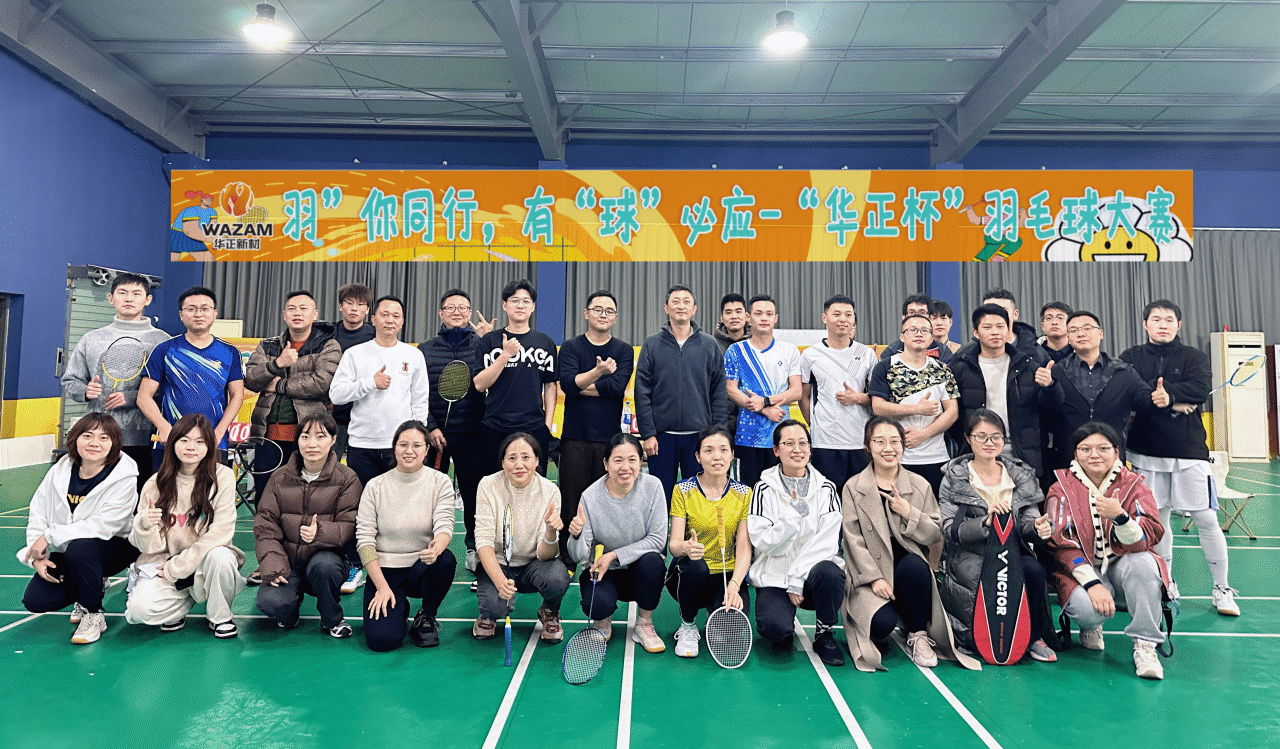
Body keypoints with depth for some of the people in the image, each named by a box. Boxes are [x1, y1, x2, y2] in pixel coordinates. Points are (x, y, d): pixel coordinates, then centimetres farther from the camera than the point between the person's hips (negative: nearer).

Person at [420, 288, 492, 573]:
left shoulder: (482, 345, 5)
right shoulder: (425, 350, 9)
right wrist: (430, 427, -6)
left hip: (471, 434, -1)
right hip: (434, 434, 1)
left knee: (474, 492, 5)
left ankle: (475, 548, 20)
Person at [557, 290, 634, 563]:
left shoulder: (624, 351, 9)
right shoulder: (571, 347, 7)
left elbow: (616, 387, -8)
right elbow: (567, 384, -11)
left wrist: (580, 386, -5)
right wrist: (598, 372, -23)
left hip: (610, 438, 1)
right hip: (575, 437, -1)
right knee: (571, 500, 1)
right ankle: (566, 558, 11)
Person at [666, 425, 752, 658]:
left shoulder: (744, 494, -1)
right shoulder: (683, 490, -5)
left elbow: (744, 548, -6)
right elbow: (674, 544, -10)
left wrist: (734, 586, -23)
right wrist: (685, 548, -35)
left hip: (728, 576, 1)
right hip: (689, 577, -1)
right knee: (695, 566, -36)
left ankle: (718, 606, 12)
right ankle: (687, 626, -6)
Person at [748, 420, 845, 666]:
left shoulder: (826, 488, 3)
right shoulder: (764, 489, -1)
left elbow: (827, 542, -5)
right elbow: (763, 543, -10)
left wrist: (797, 577, -15)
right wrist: (794, 516, -24)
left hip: (813, 571, 2)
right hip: (773, 578, -1)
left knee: (829, 572, -33)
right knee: (774, 627, -29)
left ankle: (824, 634, -3)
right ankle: (785, 631, 11)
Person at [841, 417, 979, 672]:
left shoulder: (920, 485, 6)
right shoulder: (853, 488, 0)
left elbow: (936, 534, 5)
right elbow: (853, 540, -5)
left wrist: (909, 513, -13)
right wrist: (874, 578, -15)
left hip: (909, 565, 2)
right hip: (870, 573, -2)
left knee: (915, 566, -34)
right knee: (882, 622, -28)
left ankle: (918, 636, -10)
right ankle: (878, 639, 13)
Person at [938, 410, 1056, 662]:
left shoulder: (1021, 475, 9)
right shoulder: (954, 478, -1)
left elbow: (1028, 523, 4)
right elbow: (951, 530, -10)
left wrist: (1037, 528, -20)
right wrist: (986, 521, -27)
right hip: (970, 556, -3)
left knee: (1034, 570, -27)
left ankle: (1033, 637, -3)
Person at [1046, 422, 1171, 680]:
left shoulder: (1133, 485, -3)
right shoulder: (1062, 487, -5)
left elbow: (1146, 540, -15)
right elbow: (1061, 544, -10)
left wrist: (1119, 516, -37)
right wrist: (1092, 583, -22)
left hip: (1122, 564, 1)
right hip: (1080, 568, -1)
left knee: (1144, 564, -33)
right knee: (1087, 607, -31)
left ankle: (1144, 645, -16)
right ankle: (1091, 626, 10)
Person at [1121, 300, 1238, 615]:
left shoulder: (1194, 356, 4)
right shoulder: (1131, 357, 6)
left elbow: (1201, 388, -15)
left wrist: (1161, 393, -18)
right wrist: (1172, 401, -17)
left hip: (1189, 449, -1)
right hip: (1146, 450, 1)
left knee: (1206, 519, 0)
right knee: (1157, 518, 9)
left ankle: (1222, 589, 16)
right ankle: (1166, 584, 22)